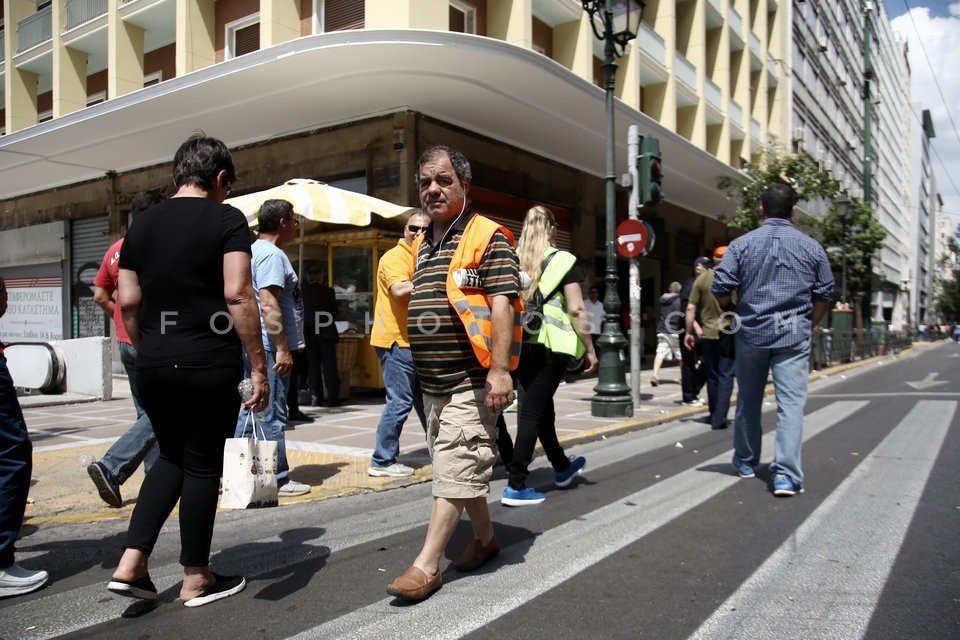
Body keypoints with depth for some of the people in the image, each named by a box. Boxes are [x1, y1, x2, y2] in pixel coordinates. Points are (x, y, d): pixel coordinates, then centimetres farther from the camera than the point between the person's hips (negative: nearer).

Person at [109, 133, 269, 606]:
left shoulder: (142, 224, 11)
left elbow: (128, 301, 9)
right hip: (209, 366, -5)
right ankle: (196, 579, 17)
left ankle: (132, 562, 14)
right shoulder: (226, 220, -6)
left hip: (153, 366, 6)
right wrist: (258, 366, -14)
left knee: (171, 456, 21)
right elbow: (237, 294, -16)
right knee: (203, 464, 6)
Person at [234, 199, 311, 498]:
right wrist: (283, 348, -22)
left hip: (255, 347, 11)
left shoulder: (255, 250, 19)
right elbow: (269, 306, -22)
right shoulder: (272, 254, -13)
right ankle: (277, 480, 3)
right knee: (271, 415, -4)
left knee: (251, 412, 14)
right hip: (271, 347, -11)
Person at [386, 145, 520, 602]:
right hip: (432, 380, 8)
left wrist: (499, 370, -24)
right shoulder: (421, 246, 16)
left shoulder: (487, 238, -8)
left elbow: (502, 305, -17)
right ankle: (485, 537, 33)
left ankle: (426, 565, -1)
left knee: (453, 471, -6)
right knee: (462, 467, 17)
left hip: (470, 380, -8)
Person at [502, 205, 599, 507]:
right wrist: (590, 349, -1)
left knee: (542, 406, 19)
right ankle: (516, 486, -2)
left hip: (518, 343, 5)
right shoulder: (563, 261, -3)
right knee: (533, 411, -2)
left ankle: (562, 468, 37)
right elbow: (576, 310, -7)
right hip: (550, 345, -5)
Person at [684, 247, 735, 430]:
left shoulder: (702, 278, 1)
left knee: (712, 377, 14)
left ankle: (714, 416, 24)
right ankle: (719, 419, -4)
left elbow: (691, 308, 1)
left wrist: (689, 332, 8)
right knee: (725, 377, 2)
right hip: (729, 334, -3)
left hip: (707, 334, 3)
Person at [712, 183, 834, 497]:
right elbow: (825, 295, 6)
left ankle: (746, 461, 28)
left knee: (748, 400, 14)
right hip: (794, 335, 0)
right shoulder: (811, 246, 3)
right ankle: (786, 475, -8)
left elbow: (720, 288, -6)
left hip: (752, 332, 1)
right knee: (791, 403, -2)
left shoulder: (742, 244, -1)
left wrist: (735, 312, 13)